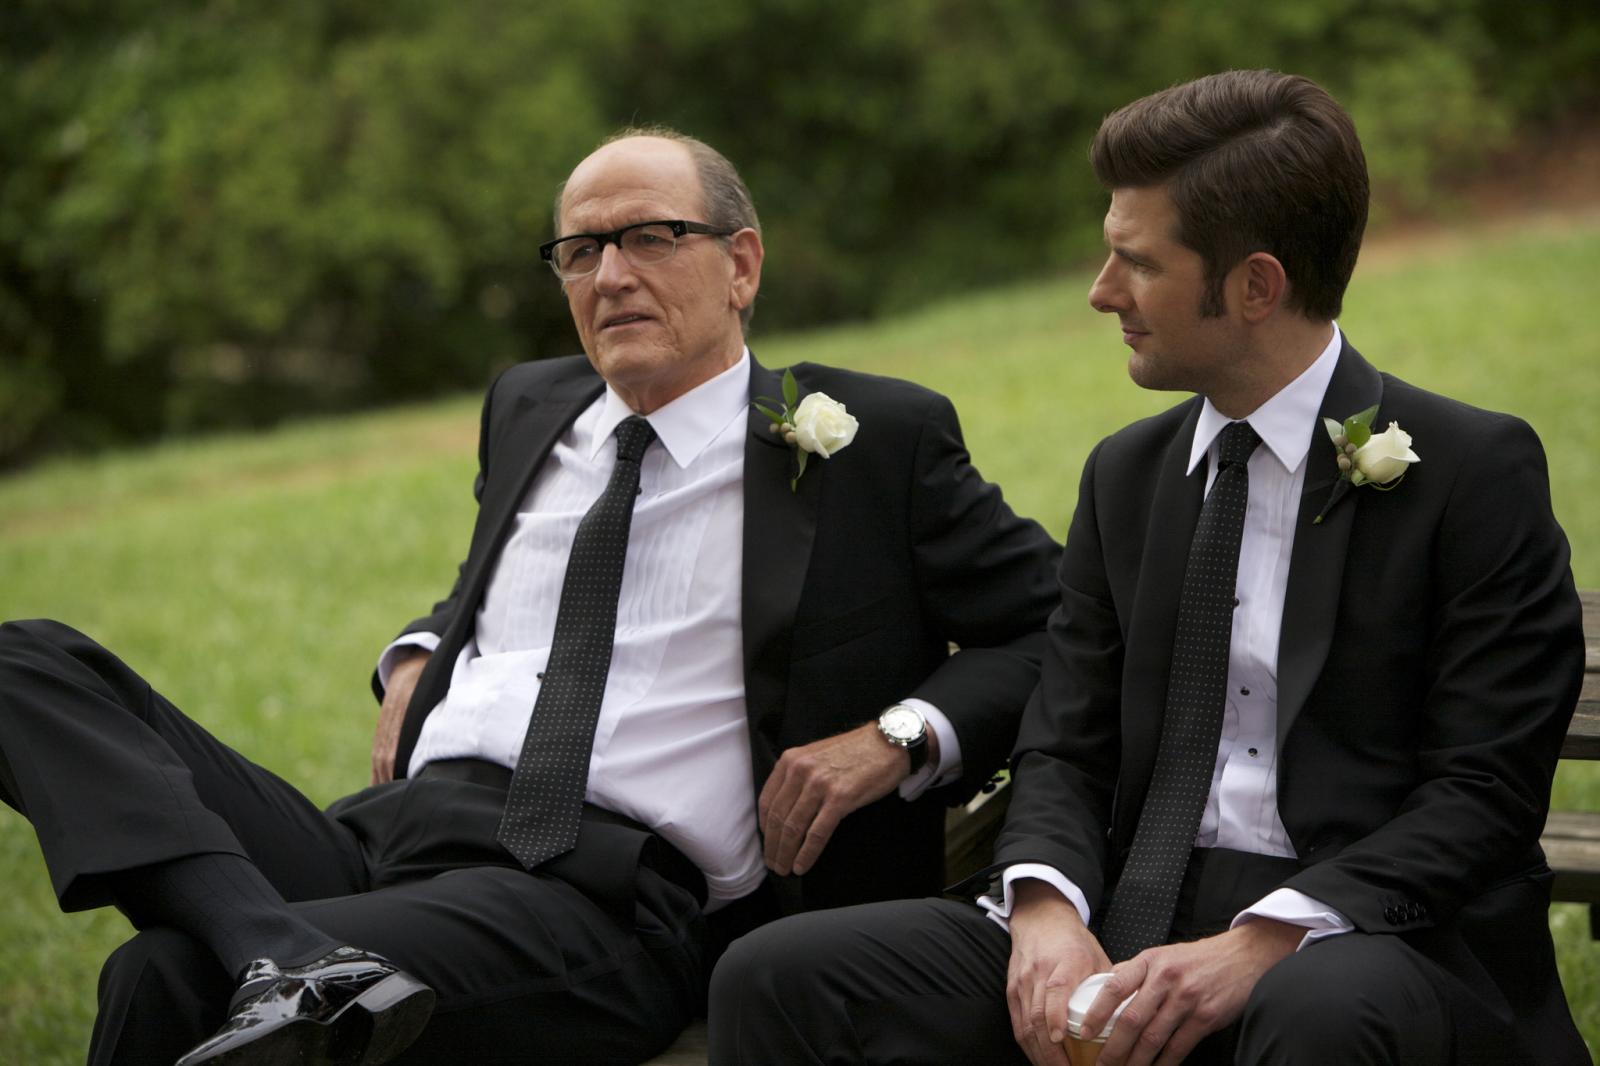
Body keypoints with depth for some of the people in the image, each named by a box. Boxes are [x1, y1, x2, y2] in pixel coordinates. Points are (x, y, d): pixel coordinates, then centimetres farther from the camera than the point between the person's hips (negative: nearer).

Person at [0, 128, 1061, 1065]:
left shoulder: (876, 439, 6)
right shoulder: (528, 409, 24)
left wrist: (899, 739, -9)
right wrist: (416, 657, 19)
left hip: (607, 901, -8)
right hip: (391, 833, 8)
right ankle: (277, 954, -35)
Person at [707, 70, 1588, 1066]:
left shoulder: (1477, 469, -2)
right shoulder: (1126, 474, 16)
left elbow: (1485, 792, -8)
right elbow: (1066, 750, 14)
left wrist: (1259, 944, -21)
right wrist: (1045, 908, -9)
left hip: (1375, 940, -5)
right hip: (1132, 923, 5)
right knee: (774, 975, -14)